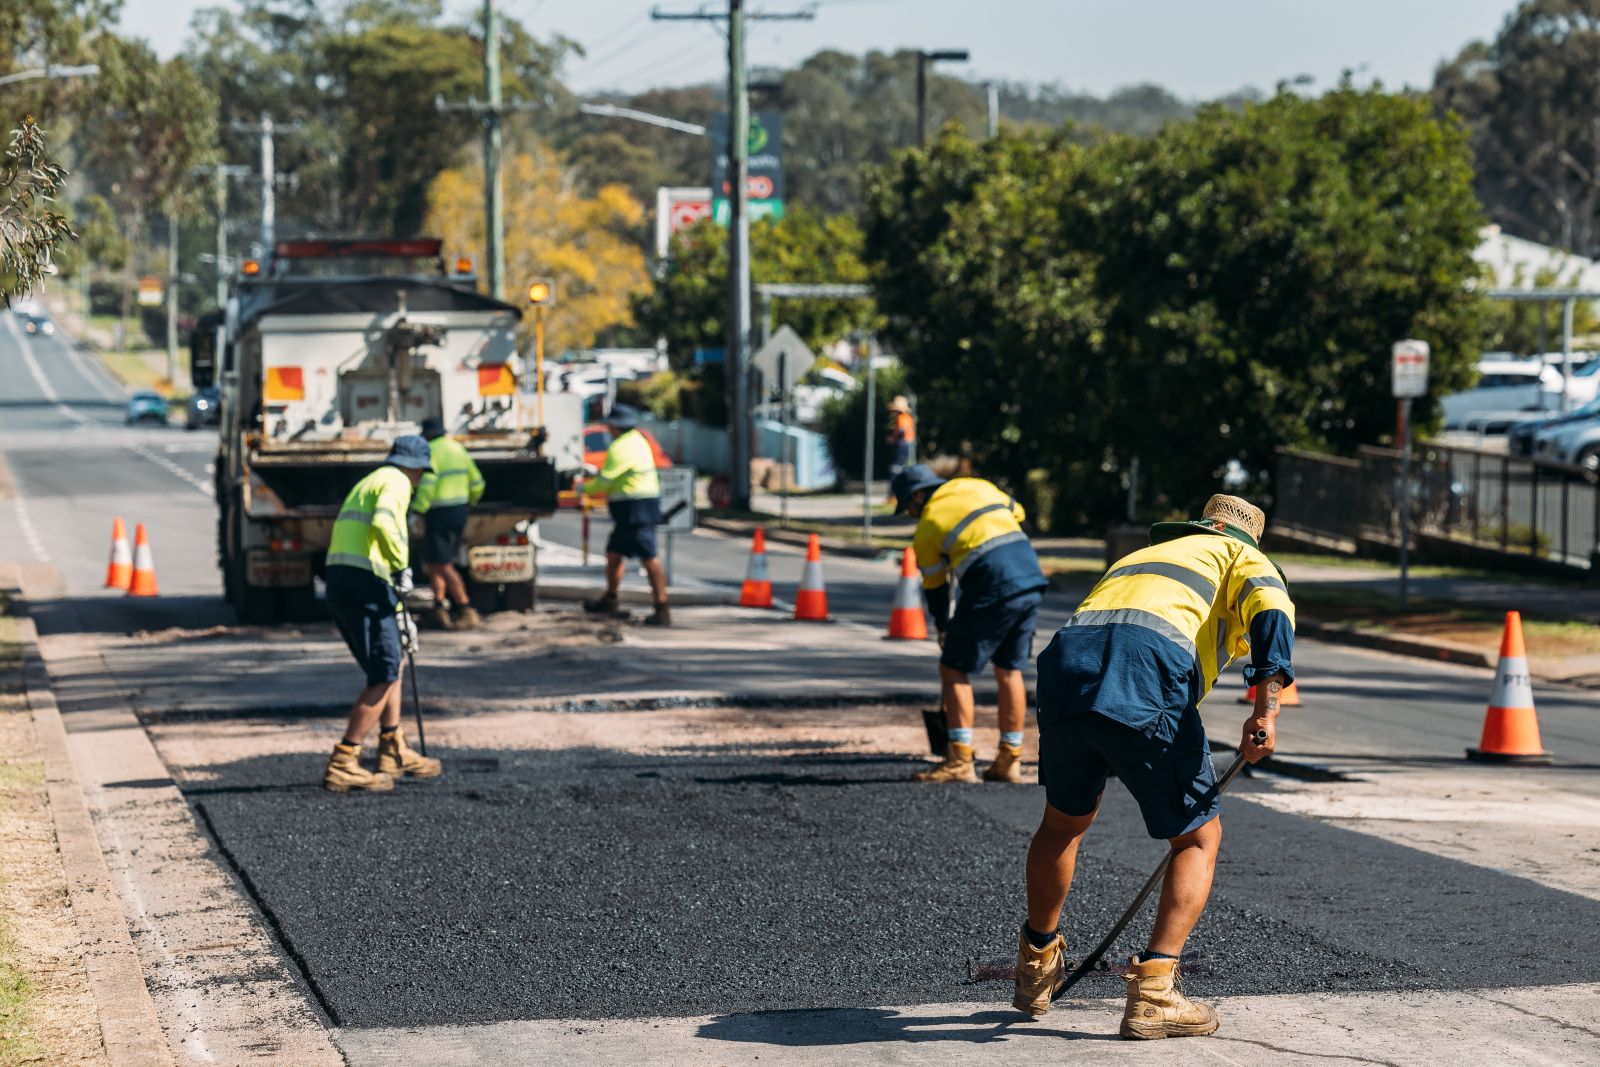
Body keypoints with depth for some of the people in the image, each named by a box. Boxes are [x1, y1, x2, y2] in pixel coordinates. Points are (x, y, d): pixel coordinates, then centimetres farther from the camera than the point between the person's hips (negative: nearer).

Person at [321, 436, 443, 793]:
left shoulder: (368, 484, 29)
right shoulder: (396, 483, -1)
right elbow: (383, 523, -24)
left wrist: (400, 614, 34)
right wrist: (402, 567, -12)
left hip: (338, 582, 10)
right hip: (364, 585, -10)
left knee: (391, 662, 21)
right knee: (384, 676, -6)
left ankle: (394, 753, 25)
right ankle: (343, 764, -10)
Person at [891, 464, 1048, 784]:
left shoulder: (928, 523, 5)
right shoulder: (979, 486, 19)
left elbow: (934, 587, 11)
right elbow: (1019, 517, 22)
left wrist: (943, 629, 24)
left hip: (993, 588, -7)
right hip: (1033, 581, 7)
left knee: (953, 669, 3)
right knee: (1009, 670, 17)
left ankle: (960, 761, -2)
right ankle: (1010, 760, 19)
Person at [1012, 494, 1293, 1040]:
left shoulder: (1138, 555, 42)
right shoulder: (1243, 557, 26)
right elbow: (1271, 608, 0)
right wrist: (1266, 707, -12)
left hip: (1067, 659, 5)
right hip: (1147, 686, -5)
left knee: (1064, 820, 27)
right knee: (1198, 837, 10)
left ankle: (1034, 972, 41)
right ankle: (1153, 993, -1)